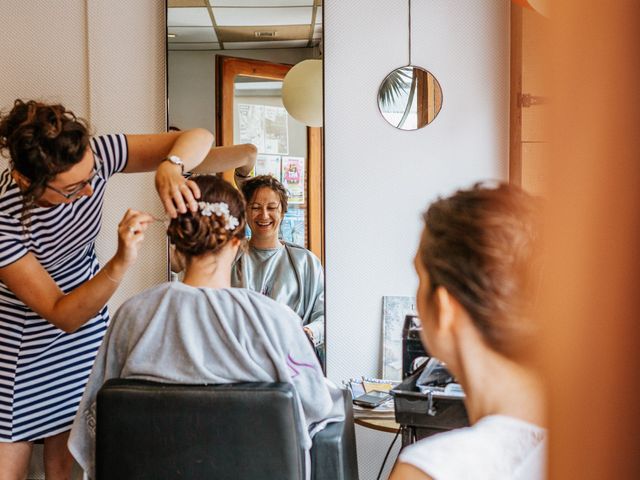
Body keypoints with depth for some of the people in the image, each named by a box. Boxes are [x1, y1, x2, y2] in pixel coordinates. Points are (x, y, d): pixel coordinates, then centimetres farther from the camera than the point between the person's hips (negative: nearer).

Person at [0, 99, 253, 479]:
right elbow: (61, 315, -27)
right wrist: (121, 264, -40)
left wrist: (170, 166, -40)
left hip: (85, 327, 4)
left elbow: (199, 138, -18)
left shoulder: (90, 157, -23)